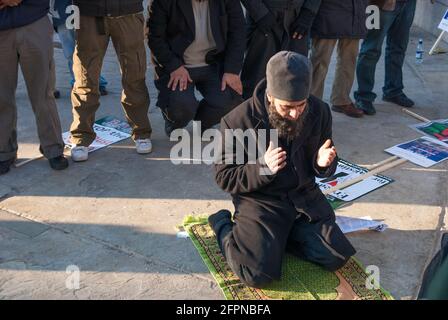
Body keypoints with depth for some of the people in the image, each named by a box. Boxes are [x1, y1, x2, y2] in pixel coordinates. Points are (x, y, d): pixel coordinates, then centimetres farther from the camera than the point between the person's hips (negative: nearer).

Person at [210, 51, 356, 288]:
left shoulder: (319, 112, -6)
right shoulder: (238, 121, -19)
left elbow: (321, 170, 7)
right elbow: (225, 178, -12)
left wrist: (323, 163, -19)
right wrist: (264, 166, -28)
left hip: (304, 197, 5)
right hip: (259, 200, -4)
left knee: (337, 258, -5)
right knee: (259, 274, -19)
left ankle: (278, 236, 15)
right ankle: (224, 225, 9)